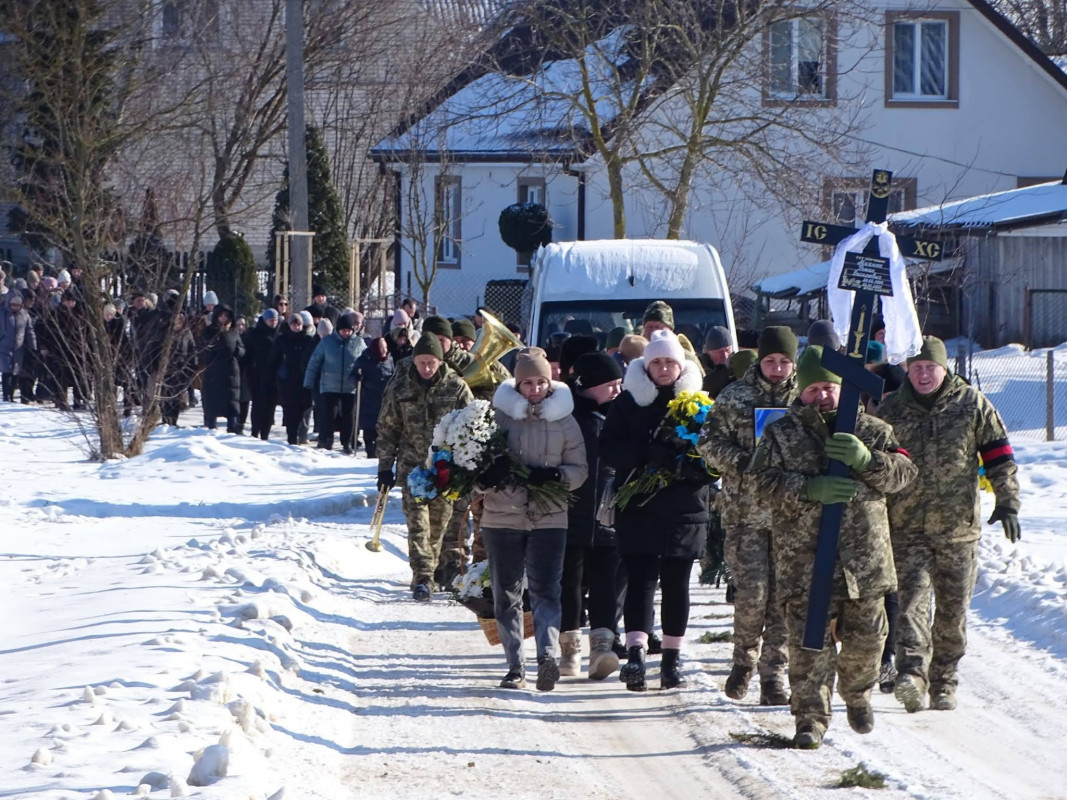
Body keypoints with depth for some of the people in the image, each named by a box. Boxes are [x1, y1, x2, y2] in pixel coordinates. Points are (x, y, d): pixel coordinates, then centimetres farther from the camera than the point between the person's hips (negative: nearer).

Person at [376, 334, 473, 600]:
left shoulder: (456, 388, -5)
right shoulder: (400, 388, -2)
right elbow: (387, 429, 5)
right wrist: (385, 468, 4)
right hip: (412, 465, 0)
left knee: (438, 523, 8)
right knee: (418, 522, -11)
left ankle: (427, 572, 24)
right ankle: (423, 577, -15)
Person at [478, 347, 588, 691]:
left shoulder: (563, 420, 2)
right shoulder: (500, 415, 1)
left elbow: (580, 469, 6)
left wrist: (555, 476, -14)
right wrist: (490, 473, -17)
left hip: (549, 517, -1)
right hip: (502, 517, 1)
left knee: (545, 589, -14)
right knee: (506, 594, 5)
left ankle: (548, 654, -27)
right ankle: (515, 666, 13)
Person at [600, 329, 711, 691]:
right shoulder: (628, 401, 4)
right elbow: (608, 449, -5)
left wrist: (689, 466, -21)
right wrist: (648, 452, -20)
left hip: (685, 510, 1)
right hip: (638, 508, -1)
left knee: (676, 584, 6)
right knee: (640, 579, -10)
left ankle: (671, 661, 12)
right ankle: (636, 655, -22)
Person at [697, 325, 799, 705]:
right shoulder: (733, 398, 4)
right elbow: (709, 441, 6)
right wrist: (740, 463, -10)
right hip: (746, 512, -1)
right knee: (752, 592, -7)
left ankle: (774, 675, 7)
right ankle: (744, 658, 18)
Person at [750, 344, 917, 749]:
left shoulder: (872, 431, 9)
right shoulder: (781, 434, 5)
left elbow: (903, 473, 2)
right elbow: (766, 483, -4)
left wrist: (866, 460, -17)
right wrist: (812, 489, -19)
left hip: (864, 558, 2)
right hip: (804, 557, -2)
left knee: (866, 637, 10)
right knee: (809, 643, -7)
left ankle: (858, 696, 36)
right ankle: (811, 717, 0)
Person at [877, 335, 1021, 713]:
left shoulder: (972, 404, 2)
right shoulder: (890, 410, 4)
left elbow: (999, 455, 6)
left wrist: (1007, 501, 0)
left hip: (958, 527, 0)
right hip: (906, 529, 0)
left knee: (953, 610, 6)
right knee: (911, 601, -15)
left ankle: (943, 682, 17)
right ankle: (911, 675, -26)